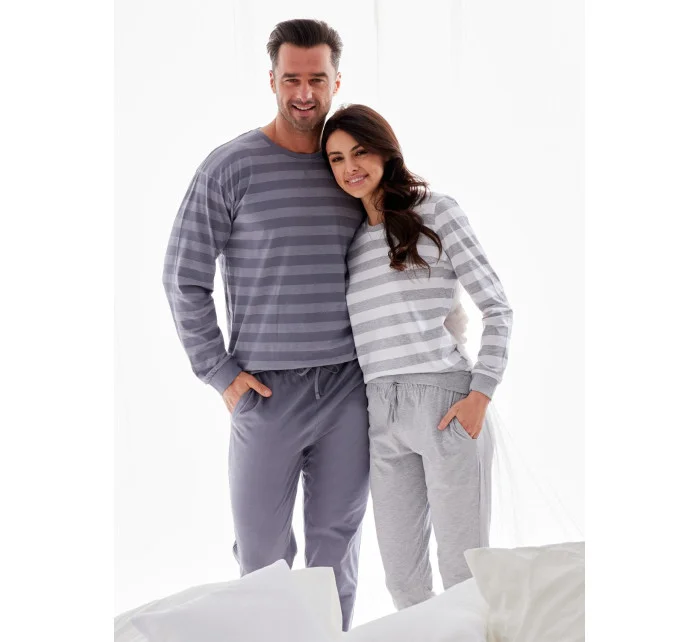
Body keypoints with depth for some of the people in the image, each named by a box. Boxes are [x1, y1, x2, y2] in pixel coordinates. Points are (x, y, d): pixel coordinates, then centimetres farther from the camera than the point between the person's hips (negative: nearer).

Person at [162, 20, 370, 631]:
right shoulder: (231, 166, -4)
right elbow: (184, 277, -1)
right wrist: (221, 373, -6)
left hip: (349, 382, 3)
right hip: (268, 390, -3)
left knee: (336, 545, 10)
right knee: (261, 548, 7)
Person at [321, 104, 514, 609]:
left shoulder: (435, 211, 2)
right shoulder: (352, 240, 16)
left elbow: (497, 308, -2)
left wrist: (480, 395, -13)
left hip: (448, 406, -5)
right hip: (383, 416, 5)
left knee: (463, 567, 0)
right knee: (402, 574, 10)